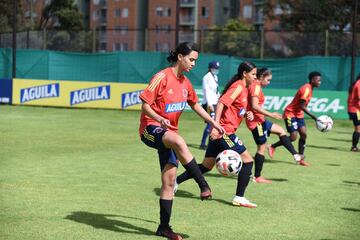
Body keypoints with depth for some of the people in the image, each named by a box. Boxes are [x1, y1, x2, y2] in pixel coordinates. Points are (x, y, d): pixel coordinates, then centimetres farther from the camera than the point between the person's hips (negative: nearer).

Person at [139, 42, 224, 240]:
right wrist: (160, 119, -32)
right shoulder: (162, 77, -13)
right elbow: (145, 105, -15)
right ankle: (204, 186, -35)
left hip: (169, 133, 8)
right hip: (151, 129, -7)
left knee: (169, 180, 2)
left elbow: (195, 105, 25)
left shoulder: (185, 82, 10)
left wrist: (213, 123, 21)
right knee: (179, 142, -40)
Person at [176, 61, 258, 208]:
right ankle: (239, 198, -3)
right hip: (225, 132, -10)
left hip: (219, 132, 10)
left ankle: (174, 182, 17)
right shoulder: (238, 87, -11)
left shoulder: (243, 88, 18)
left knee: (207, 166, 13)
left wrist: (246, 114, 8)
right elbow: (221, 103, -22)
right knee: (247, 160, -5)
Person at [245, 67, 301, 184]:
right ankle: (257, 177, 4)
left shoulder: (254, 86, 13)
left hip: (259, 120, 11)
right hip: (256, 121, -10)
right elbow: (254, 106, -26)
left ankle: (295, 155, 10)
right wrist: (271, 114, -25)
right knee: (262, 147, -3)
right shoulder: (256, 87, -16)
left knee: (281, 131, 14)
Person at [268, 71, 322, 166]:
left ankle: (301, 159, 2)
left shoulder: (309, 89, 7)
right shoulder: (306, 89, -22)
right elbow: (302, 106, -26)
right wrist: (313, 116, -27)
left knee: (303, 134, -2)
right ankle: (273, 147, 9)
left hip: (298, 114, 9)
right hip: (290, 113, -9)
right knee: (293, 137, -11)